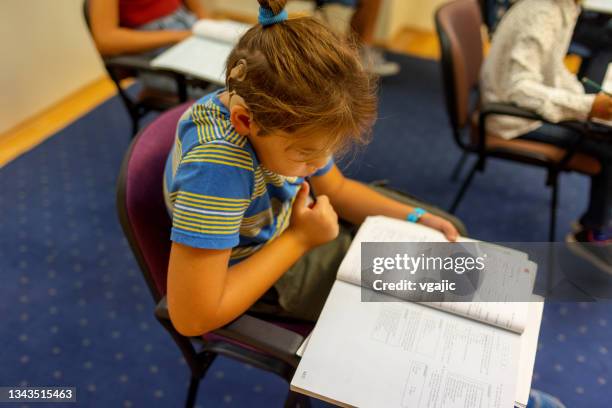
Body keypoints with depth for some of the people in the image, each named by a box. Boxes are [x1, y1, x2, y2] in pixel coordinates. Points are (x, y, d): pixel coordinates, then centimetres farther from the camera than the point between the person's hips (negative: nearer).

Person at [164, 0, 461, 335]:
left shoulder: (286, 115, -17)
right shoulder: (217, 165, -39)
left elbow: (336, 188, 3)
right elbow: (192, 317, -37)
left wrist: (415, 218, -9)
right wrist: (299, 239, -30)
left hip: (294, 227, 7)